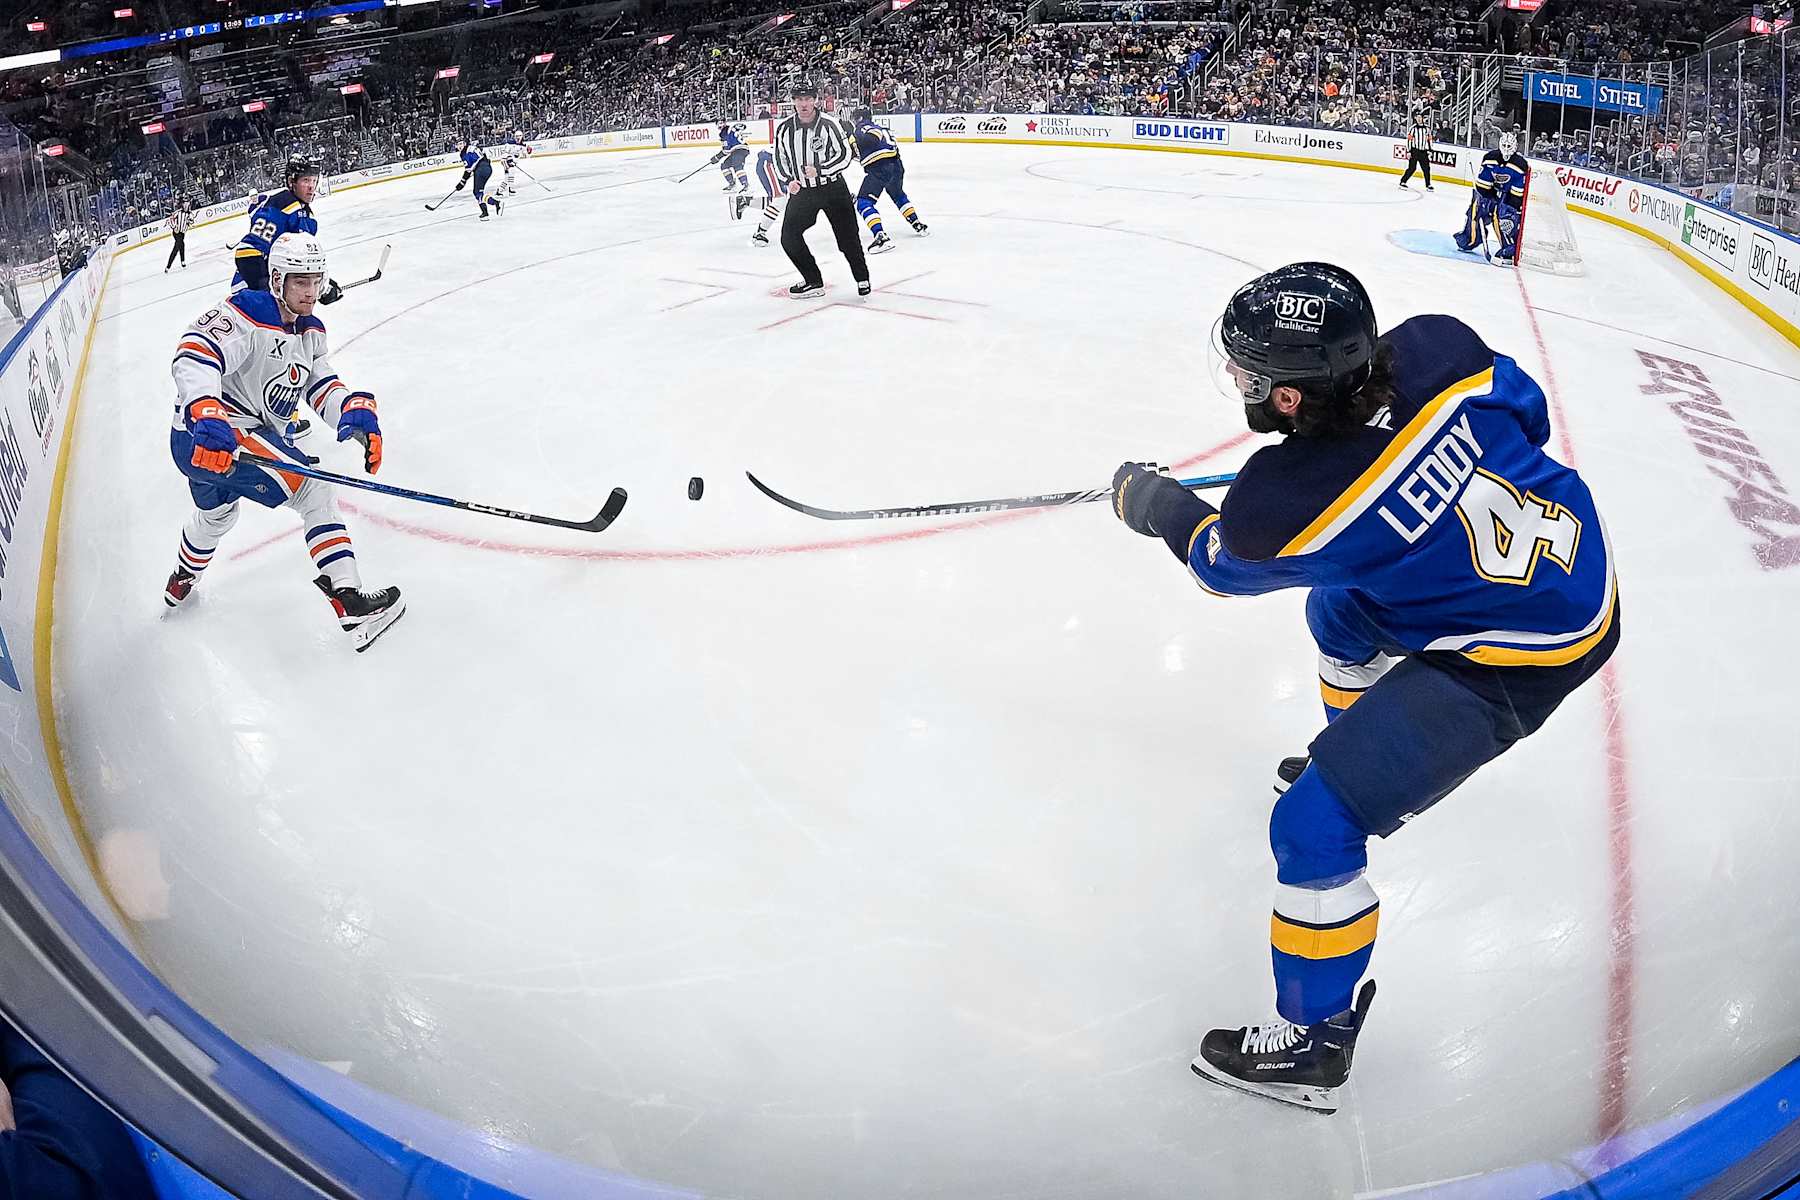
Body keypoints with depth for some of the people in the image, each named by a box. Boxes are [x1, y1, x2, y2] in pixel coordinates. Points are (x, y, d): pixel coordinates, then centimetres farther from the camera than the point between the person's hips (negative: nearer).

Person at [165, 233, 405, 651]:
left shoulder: (310, 330, 9)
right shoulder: (247, 313, -20)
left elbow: (321, 385, 5)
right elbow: (195, 355, -33)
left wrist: (356, 412, -17)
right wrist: (207, 419, -49)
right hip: (209, 437, -11)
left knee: (217, 514, 36)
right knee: (316, 490, -18)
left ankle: (180, 584, 65)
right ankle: (347, 598, -24)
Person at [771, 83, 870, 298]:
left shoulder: (829, 125, -12)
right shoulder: (784, 129, -2)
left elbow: (844, 155, -11)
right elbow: (780, 159, 10)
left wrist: (819, 170, -21)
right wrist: (789, 180, -6)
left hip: (833, 188, -3)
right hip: (801, 191, 3)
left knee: (847, 236, -2)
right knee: (789, 238, -5)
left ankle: (862, 278, 20)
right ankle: (813, 282, 8)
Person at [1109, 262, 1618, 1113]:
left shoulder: (1285, 506, -29)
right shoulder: (1436, 348, -16)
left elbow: (1223, 563, -4)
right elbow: (1524, 412, 5)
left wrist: (1152, 502, 14)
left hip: (1522, 654, -9)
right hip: (1571, 557, 9)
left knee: (1314, 824, -5)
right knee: (1338, 613, 30)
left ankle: (1313, 1041, 12)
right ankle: (1365, 749, 57)